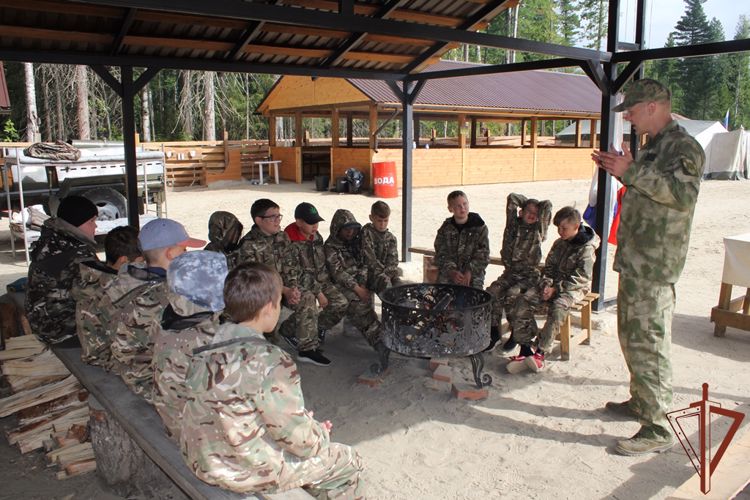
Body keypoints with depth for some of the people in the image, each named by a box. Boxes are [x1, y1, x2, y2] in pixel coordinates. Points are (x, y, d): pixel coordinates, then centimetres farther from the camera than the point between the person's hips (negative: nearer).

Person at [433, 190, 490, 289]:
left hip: (473, 277, -2)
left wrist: (470, 272, -18)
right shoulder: (445, 229, 6)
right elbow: (440, 254, 2)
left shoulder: (479, 227, 1)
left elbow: (483, 256, -4)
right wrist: (451, 271, -16)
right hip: (448, 276, 2)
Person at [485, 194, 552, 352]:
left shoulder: (538, 231, 1)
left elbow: (547, 205, -8)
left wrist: (537, 206, 10)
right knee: (492, 292, -21)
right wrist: (528, 203, 16)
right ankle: (494, 331, -7)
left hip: (529, 275, -3)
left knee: (511, 296, -27)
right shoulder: (513, 225, 7)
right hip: (510, 272, 3)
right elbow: (512, 198, 5)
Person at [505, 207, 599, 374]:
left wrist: (556, 288, -20)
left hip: (574, 289, -6)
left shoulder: (586, 248, -9)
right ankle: (526, 347, -20)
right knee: (523, 301, -18)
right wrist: (547, 284, -6)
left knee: (558, 307, -38)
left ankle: (541, 351, -32)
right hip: (554, 285, 6)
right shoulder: (559, 244, 12)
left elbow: (581, 278, -15)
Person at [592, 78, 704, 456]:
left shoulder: (682, 146, -12)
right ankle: (640, 401, 35)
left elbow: (683, 194, -27)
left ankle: (657, 429, 1)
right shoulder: (653, 146, 18)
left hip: (654, 267, -10)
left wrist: (632, 172, -26)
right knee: (632, 337, 20)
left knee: (649, 344, -7)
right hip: (635, 261, 10)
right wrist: (620, 171, 14)